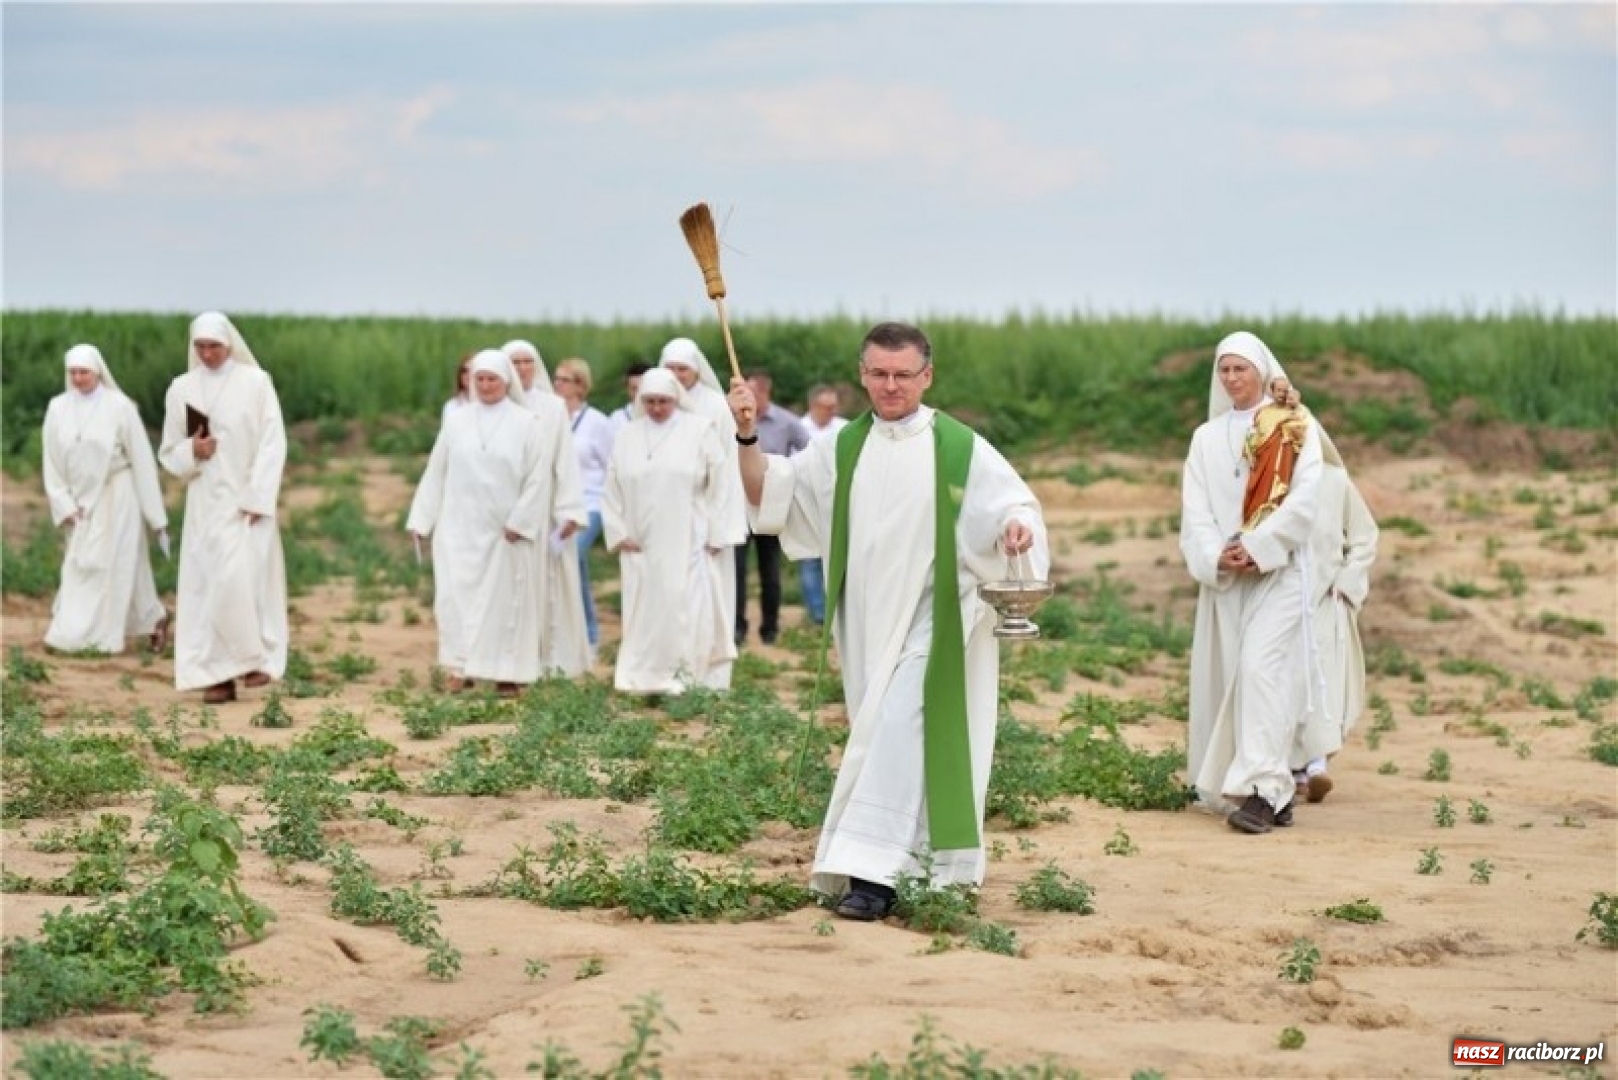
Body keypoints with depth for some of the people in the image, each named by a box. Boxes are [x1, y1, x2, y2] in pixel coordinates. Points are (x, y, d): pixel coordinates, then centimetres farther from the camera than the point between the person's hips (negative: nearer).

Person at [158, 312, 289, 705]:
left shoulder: (255, 382, -4)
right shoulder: (182, 389, 5)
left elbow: (273, 444, -6)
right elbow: (169, 452, 11)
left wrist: (259, 499, -13)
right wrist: (191, 451, -12)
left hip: (247, 500, -3)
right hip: (205, 503, 3)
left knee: (244, 579, -14)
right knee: (206, 583, -1)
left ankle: (255, 657, 0)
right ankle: (218, 674, 2)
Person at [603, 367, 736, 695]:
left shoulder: (700, 430, 1)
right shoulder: (628, 437, 8)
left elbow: (719, 484, 0)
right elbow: (612, 490, 11)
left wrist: (715, 535, -4)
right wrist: (618, 533, 2)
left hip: (688, 544, -3)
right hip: (640, 545, 3)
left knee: (689, 612, -6)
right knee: (646, 613, 3)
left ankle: (688, 680, -3)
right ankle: (647, 681, 7)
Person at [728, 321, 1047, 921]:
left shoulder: (960, 448, -4)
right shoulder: (841, 450, 7)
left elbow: (1013, 501, -4)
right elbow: (768, 492, 2)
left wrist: (1015, 527, -27)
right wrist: (748, 436, -15)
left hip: (931, 621, -4)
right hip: (867, 624, 4)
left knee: (900, 734, -15)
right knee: (885, 737, 9)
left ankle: (873, 872, -17)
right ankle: (914, 868, 20)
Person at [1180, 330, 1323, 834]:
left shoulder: (1295, 428, 2)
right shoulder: (1207, 437, 14)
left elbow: (1304, 498, -8)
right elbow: (1194, 509, 5)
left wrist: (1257, 547, -15)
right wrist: (1216, 556, -13)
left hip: (1278, 570, -5)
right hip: (1224, 576, 5)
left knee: (1260, 667, -18)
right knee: (1226, 674, 3)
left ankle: (1261, 789, -23)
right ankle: (1272, 783, 11)